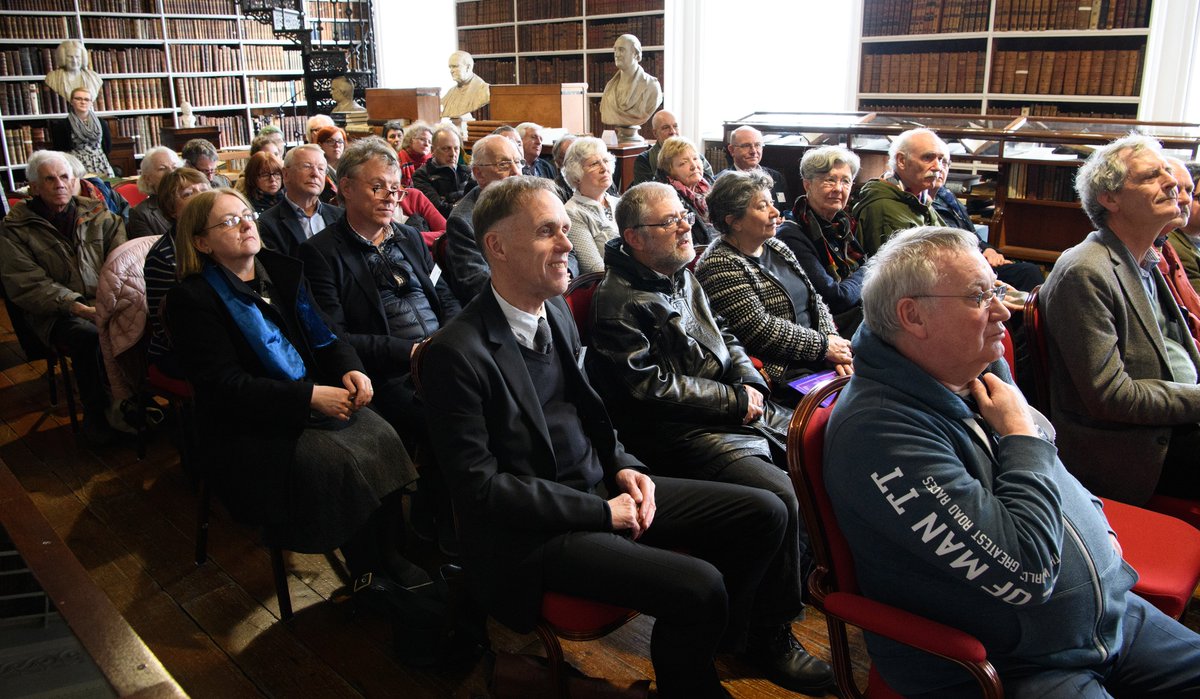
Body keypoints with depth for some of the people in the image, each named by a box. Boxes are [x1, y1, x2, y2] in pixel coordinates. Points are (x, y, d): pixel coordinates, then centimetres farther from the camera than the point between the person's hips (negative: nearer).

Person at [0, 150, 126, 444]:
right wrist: (78, 307, -19)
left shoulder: (99, 214, 11)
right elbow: (27, 285, -6)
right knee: (88, 336, -34)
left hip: (106, 302, 3)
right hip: (56, 313, -2)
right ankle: (95, 412, -11)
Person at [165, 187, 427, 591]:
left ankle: (389, 556, -12)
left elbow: (324, 337, 11)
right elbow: (225, 386, -15)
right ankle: (369, 575, -12)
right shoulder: (191, 299, -8)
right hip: (246, 429, -5)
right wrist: (311, 396, -23)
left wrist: (351, 370, -13)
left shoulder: (283, 272, 9)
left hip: (315, 401, 5)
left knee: (381, 438, -22)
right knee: (333, 461, -29)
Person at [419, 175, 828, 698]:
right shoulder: (456, 353, -18)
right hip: (534, 532, -8)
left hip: (602, 488, 8)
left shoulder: (556, 311, 6)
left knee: (763, 514, 1)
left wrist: (622, 467, 0)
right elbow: (479, 484, -18)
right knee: (699, 587, -25)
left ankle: (726, 641, 23)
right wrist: (600, 511, -16)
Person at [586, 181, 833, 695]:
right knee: (778, 497, -25)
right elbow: (651, 386, -19)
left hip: (735, 409, 9)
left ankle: (810, 572, 22)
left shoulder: (682, 276, 15)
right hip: (682, 435, -9)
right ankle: (770, 633, -6)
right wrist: (734, 400, -13)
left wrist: (749, 380, 2)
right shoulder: (618, 301, -13)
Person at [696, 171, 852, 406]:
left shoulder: (776, 247, 15)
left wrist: (834, 345, -3)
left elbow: (815, 300, 15)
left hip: (817, 360, 8)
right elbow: (759, 330, -18)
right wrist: (824, 345, -11)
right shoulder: (719, 266, -12)